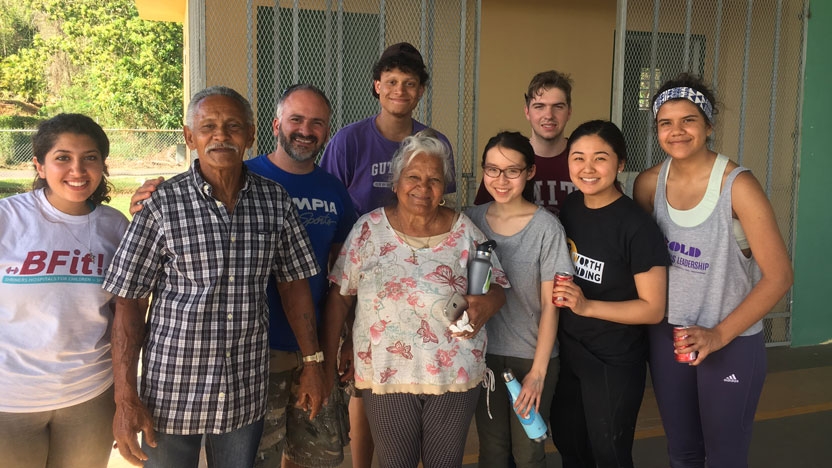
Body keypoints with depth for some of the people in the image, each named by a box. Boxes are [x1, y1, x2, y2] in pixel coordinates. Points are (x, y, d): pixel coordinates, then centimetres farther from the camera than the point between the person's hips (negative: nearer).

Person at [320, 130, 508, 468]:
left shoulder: (465, 230, -2)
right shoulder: (369, 228, -4)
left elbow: (497, 288, 3)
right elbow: (339, 297, 0)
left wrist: (486, 304, -21)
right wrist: (327, 361, -1)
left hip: (455, 374, 1)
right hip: (386, 375, 0)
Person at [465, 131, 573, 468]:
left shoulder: (546, 228, -12)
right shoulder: (471, 219, -1)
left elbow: (549, 305, -9)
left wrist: (538, 371, -12)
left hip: (531, 357, -3)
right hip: (483, 353, 3)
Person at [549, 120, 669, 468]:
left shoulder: (637, 226, -21)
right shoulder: (570, 206, -1)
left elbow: (653, 309, -18)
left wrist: (586, 305, -27)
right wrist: (558, 291, -2)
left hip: (614, 364, -6)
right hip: (567, 352, 6)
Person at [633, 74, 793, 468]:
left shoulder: (737, 186, -17)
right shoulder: (649, 183, -3)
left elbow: (778, 276, -15)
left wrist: (719, 334, -18)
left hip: (732, 342, -4)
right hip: (667, 336, 4)